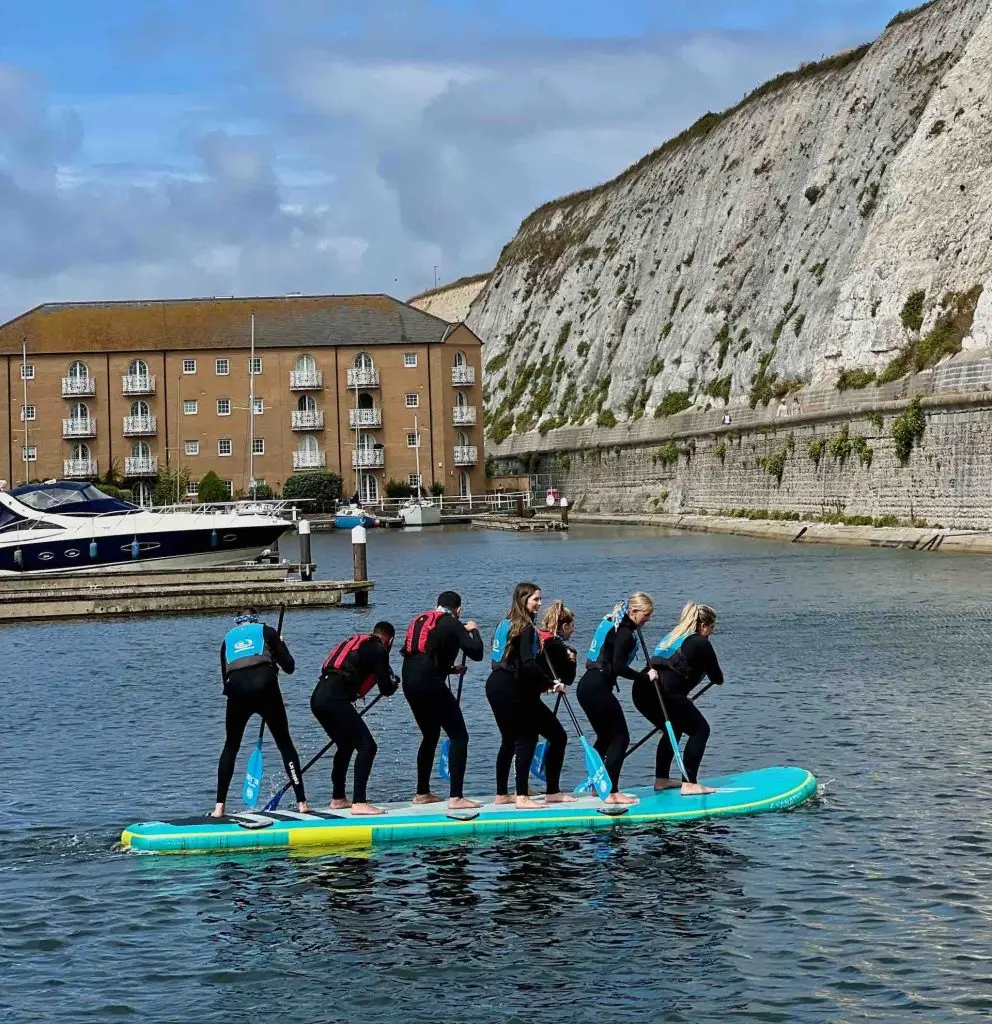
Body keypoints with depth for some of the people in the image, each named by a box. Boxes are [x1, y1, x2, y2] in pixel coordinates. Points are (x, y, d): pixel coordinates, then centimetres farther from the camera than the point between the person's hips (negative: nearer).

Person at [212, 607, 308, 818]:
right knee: (285, 743, 10)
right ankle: (301, 802, 5)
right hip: (265, 687, -2)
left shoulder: (228, 639, 25)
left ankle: (219, 806, 11)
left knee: (230, 746, 18)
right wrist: (279, 647, 31)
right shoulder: (267, 631, 18)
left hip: (236, 689, 2)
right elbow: (289, 667, 14)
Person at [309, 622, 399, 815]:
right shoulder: (379, 650, 2)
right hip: (335, 699, -9)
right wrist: (393, 683, 23)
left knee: (346, 745, 26)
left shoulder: (354, 641, 27)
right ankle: (359, 803, -16)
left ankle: (338, 799, 34)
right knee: (367, 746, -7)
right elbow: (386, 689, 2)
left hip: (317, 697, 9)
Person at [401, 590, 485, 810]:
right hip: (430, 684, -8)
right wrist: (473, 631, 14)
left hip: (409, 682, 8)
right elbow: (476, 653, -5)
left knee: (431, 735, 24)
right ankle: (456, 797, -10)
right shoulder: (452, 624, 1)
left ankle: (422, 793, 29)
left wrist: (451, 669, 34)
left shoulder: (420, 620, 23)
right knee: (459, 736, -1)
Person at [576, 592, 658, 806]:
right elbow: (618, 668, -21)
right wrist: (645, 676, -12)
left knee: (605, 737, 22)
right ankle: (612, 793, -10)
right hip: (598, 689, -10)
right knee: (620, 738, -5)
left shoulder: (612, 624, 17)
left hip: (586, 686, 10)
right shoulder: (625, 632, -13)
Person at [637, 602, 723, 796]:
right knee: (700, 729, 4)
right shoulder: (701, 644, 2)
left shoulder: (673, 636, 26)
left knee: (674, 730, 28)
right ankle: (689, 784, -2)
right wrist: (718, 678, 34)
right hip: (664, 694, -8)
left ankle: (661, 780, 30)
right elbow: (717, 678, 10)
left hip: (641, 691, 9)